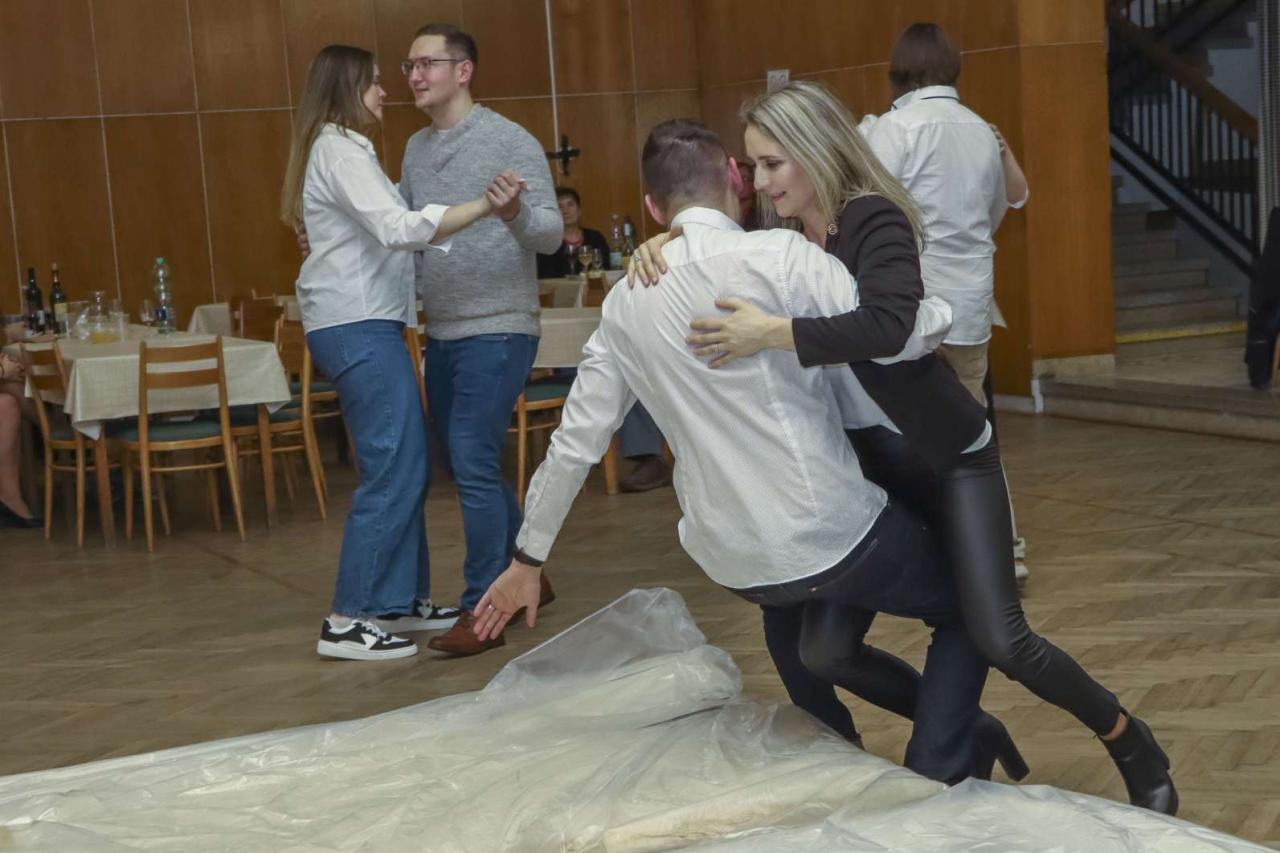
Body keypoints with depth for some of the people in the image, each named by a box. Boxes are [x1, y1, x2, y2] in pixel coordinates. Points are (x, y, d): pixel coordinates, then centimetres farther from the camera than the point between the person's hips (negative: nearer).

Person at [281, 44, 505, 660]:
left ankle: (401, 599, 22)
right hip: (359, 328, -11)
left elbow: (383, 227, 25)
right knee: (393, 472, -11)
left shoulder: (340, 149, 21)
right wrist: (483, 207, -31)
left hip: (360, 325, 11)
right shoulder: (339, 150, -12)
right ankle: (346, 622, -9)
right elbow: (398, 228, -26)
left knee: (403, 465, 15)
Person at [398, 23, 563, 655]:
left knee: (474, 464, -12)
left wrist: (516, 214, -34)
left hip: (497, 331, -8)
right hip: (442, 333, 8)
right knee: (467, 465, 13)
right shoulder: (415, 149, 12)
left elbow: (552, 233, -14)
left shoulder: (511, 141, -9)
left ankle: (483, 609, -5)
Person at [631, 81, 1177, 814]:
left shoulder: (873, 220, -19)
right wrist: (663, 244, -11)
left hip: (950, 457, -7)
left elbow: (889, 324, -36)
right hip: (867, 467, 7)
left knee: (1000, 638, -14)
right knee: (820, 650, 1)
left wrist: (771, 333, -38)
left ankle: (1133, 746, 14)